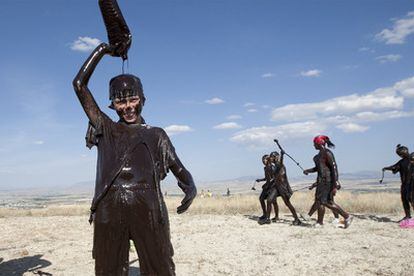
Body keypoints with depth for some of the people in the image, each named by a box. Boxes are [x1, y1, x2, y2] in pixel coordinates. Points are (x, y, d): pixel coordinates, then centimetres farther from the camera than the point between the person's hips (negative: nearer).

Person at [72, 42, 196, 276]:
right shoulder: (105, 129, 17)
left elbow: (179, 169, 9)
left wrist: (190, 187, -14)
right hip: (109, 210, 1)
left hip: (148, 210, -1)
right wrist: (101, 50, 18)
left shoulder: (156, 135, 17)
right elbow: (79, 84, 15)